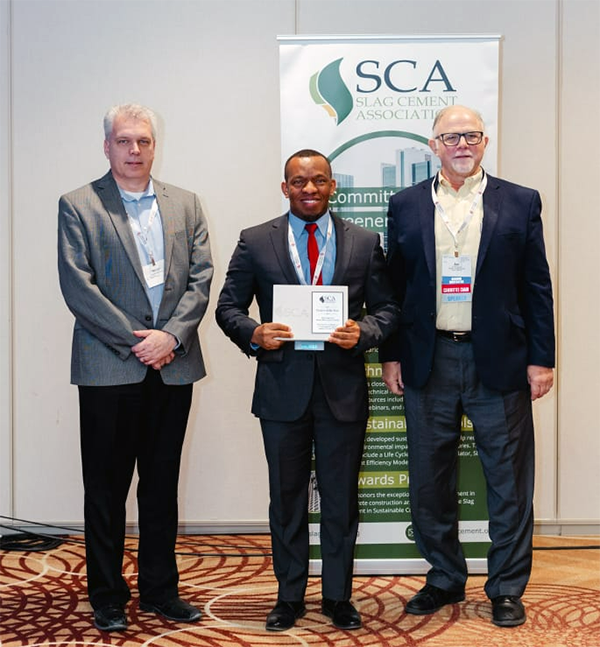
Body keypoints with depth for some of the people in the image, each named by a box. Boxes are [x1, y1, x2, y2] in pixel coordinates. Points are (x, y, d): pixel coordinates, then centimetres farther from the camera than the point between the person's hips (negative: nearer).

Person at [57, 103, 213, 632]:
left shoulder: (185, 204, 12)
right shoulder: (78, 206, 1)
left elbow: (201, 277, 4)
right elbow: (77, 286, -8)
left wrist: (171, 336, -11)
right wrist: (134, 342, -12)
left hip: (173, 366, 4)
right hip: (109, 369, -3)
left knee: (163, 484, 12)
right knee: (107, 486, 6)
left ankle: (160, 589, 25)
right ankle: (108, 598, 19)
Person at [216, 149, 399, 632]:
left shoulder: (364, 243, 6)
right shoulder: (255, 242, 4)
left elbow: (387, 308, 7)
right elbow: (228, 307, 5)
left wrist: (363, 333, -14)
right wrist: (253, 334, -15)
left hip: (343, 389, 0)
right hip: (282, 388, 0)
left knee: (341, 497, 9)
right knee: (286, 497, 10)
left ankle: (338, 596, 25)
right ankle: (290, 596, 25)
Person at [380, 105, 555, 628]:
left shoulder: (520, 203, 3)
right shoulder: (406, 206, 7)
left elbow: (536, 287, 2)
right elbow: (394, 286, 8)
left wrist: (541, 359, -2)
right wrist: (391, 355, 3)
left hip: (499, 361, -1)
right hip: (427, 362, 2)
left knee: (509, 481, 6)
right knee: (430, 481, 10)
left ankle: (507, 588, 21)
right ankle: (445, 579, 27)